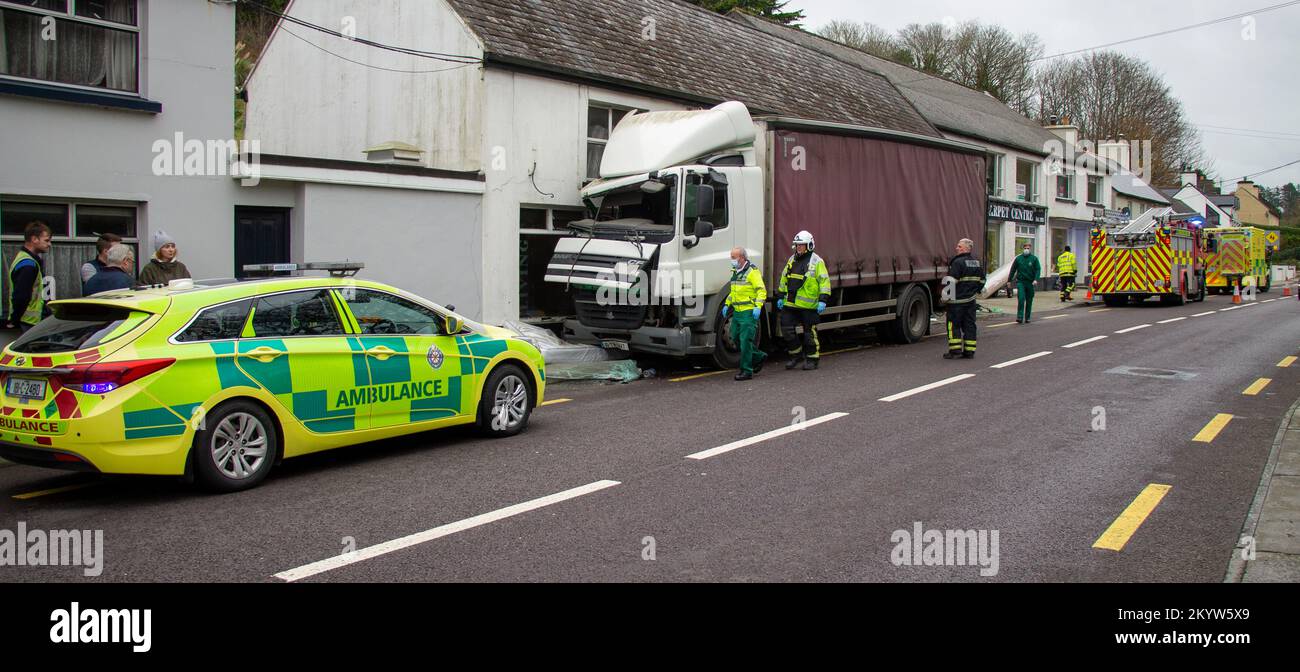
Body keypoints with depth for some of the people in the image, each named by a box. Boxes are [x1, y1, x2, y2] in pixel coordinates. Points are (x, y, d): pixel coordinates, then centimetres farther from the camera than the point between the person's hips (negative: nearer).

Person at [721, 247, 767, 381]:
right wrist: (727, 305, 19)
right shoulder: (736, 272, 16)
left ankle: (747, 371, -3)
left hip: (749, 312, -9)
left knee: (745, 340, -9)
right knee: (736, 337, 11)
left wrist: (758, 307, -24)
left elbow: (761, 290, -16)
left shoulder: (752, 272, -11)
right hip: (737, 311, 9)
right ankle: (759, 357, 27)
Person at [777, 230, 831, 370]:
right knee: (786, 328, 2)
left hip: (808, 305, -6)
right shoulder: (792, 259, 14)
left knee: (809, 332, 3)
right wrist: (781, 297, 18)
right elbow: (784, 279, 21)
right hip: (790, 303, 6)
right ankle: (796, 355, 18)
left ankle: (812, 359, 15)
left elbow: (824, 281, -8)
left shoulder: (817, 261, -5)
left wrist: (823, 300, -16)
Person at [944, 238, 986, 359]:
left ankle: (955, 349, -5)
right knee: (969, 324, 9)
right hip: (971, 299, 8)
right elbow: (982, 280, 21)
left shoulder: (958, 262, -15)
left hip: (957, 300, -8)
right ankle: (969, 351, 10)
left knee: (954, 324, 0)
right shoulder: (977, 262, 12)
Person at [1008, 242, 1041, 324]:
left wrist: (1036, 279, -18)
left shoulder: (1034, 259, 3)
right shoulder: (1018, 258, 6)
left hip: (1030, 282, 1)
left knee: (1029, 301, 7)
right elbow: (1013, 270, 13)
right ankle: (1019, 317, -17)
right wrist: (1009, 280, 12)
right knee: (1021, 299, -16)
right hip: (1020, 282, -1)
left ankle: (1027, 318, 17)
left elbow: (1038, 269, -3)